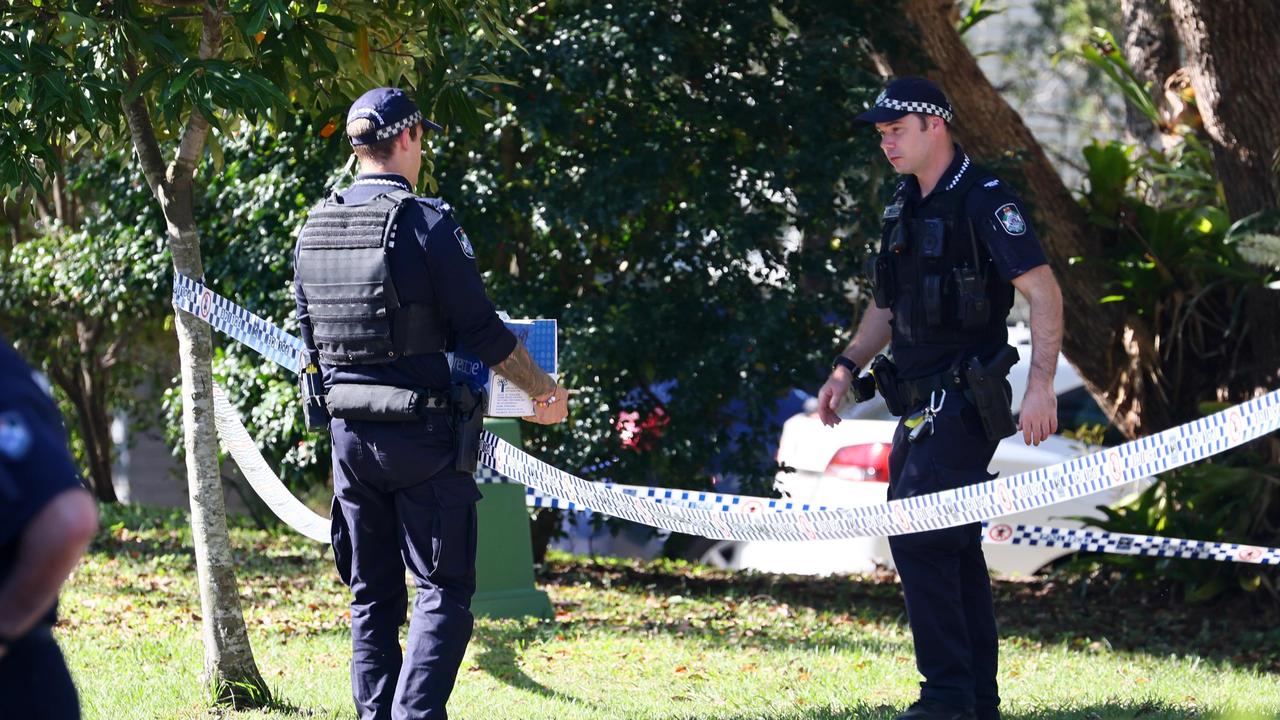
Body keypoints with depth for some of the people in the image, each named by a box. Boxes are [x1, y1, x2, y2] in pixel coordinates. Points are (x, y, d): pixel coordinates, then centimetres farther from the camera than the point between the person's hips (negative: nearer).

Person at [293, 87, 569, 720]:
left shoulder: (313, 230, 6)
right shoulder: (426, 223, -13)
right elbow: (480, 330, -11)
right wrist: (544, 391, 2)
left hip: (349, 431, 6)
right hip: (422, 431, -6)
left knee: (371, 593, 13)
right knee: (443, 591, -2)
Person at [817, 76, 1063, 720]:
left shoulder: (984, 200, -11)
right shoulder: (904, 207, 15)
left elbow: (1043, 292, -17)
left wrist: (1041, 383, -25)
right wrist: (847, 368, 14)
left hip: (964, 401, -9)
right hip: (920, 404, 9)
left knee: (917, 538, -16)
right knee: (952, 548, 10)